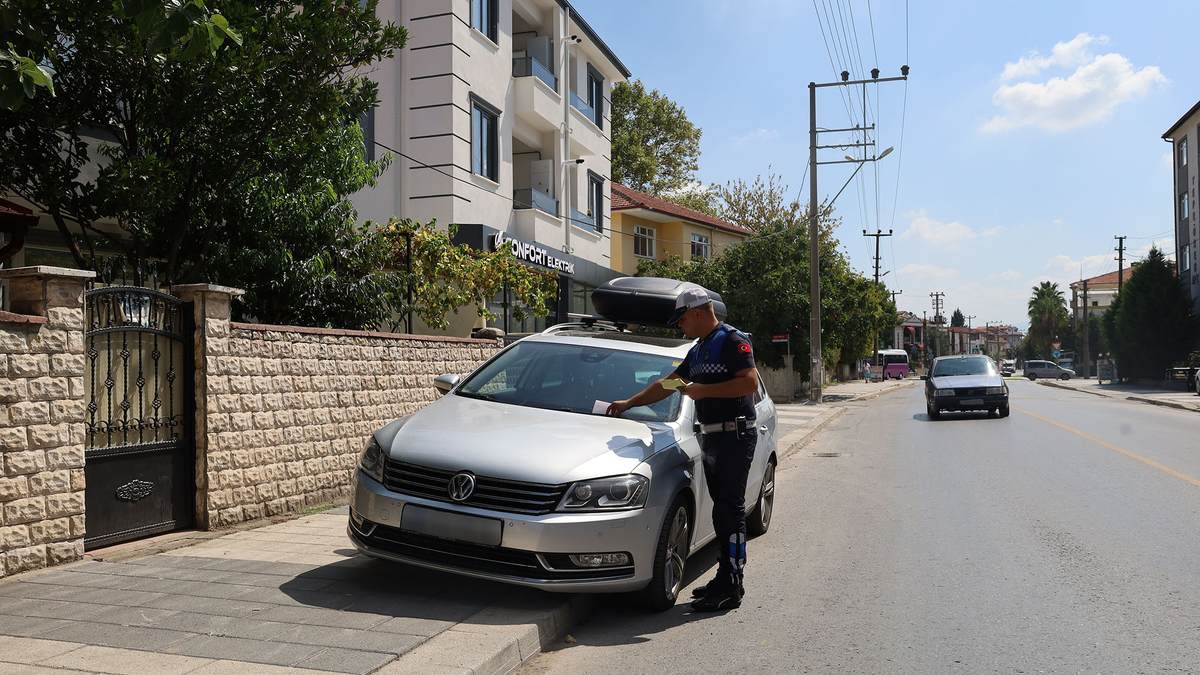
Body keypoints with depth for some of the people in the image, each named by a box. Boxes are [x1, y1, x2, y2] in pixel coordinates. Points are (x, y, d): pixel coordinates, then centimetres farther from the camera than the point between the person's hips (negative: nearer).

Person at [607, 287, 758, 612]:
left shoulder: (732, 340, -9)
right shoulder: (698, 350, 20)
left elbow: (750, 381, -19)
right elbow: (667, 385, 25)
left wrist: (704, 390, -17)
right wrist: (629, 403, 24)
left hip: (734, 435, -9)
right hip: (712, 436, 9)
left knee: (729, 511, -8)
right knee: (723, 510, 11)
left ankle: (730, 589, -4)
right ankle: (726, 577, 19)